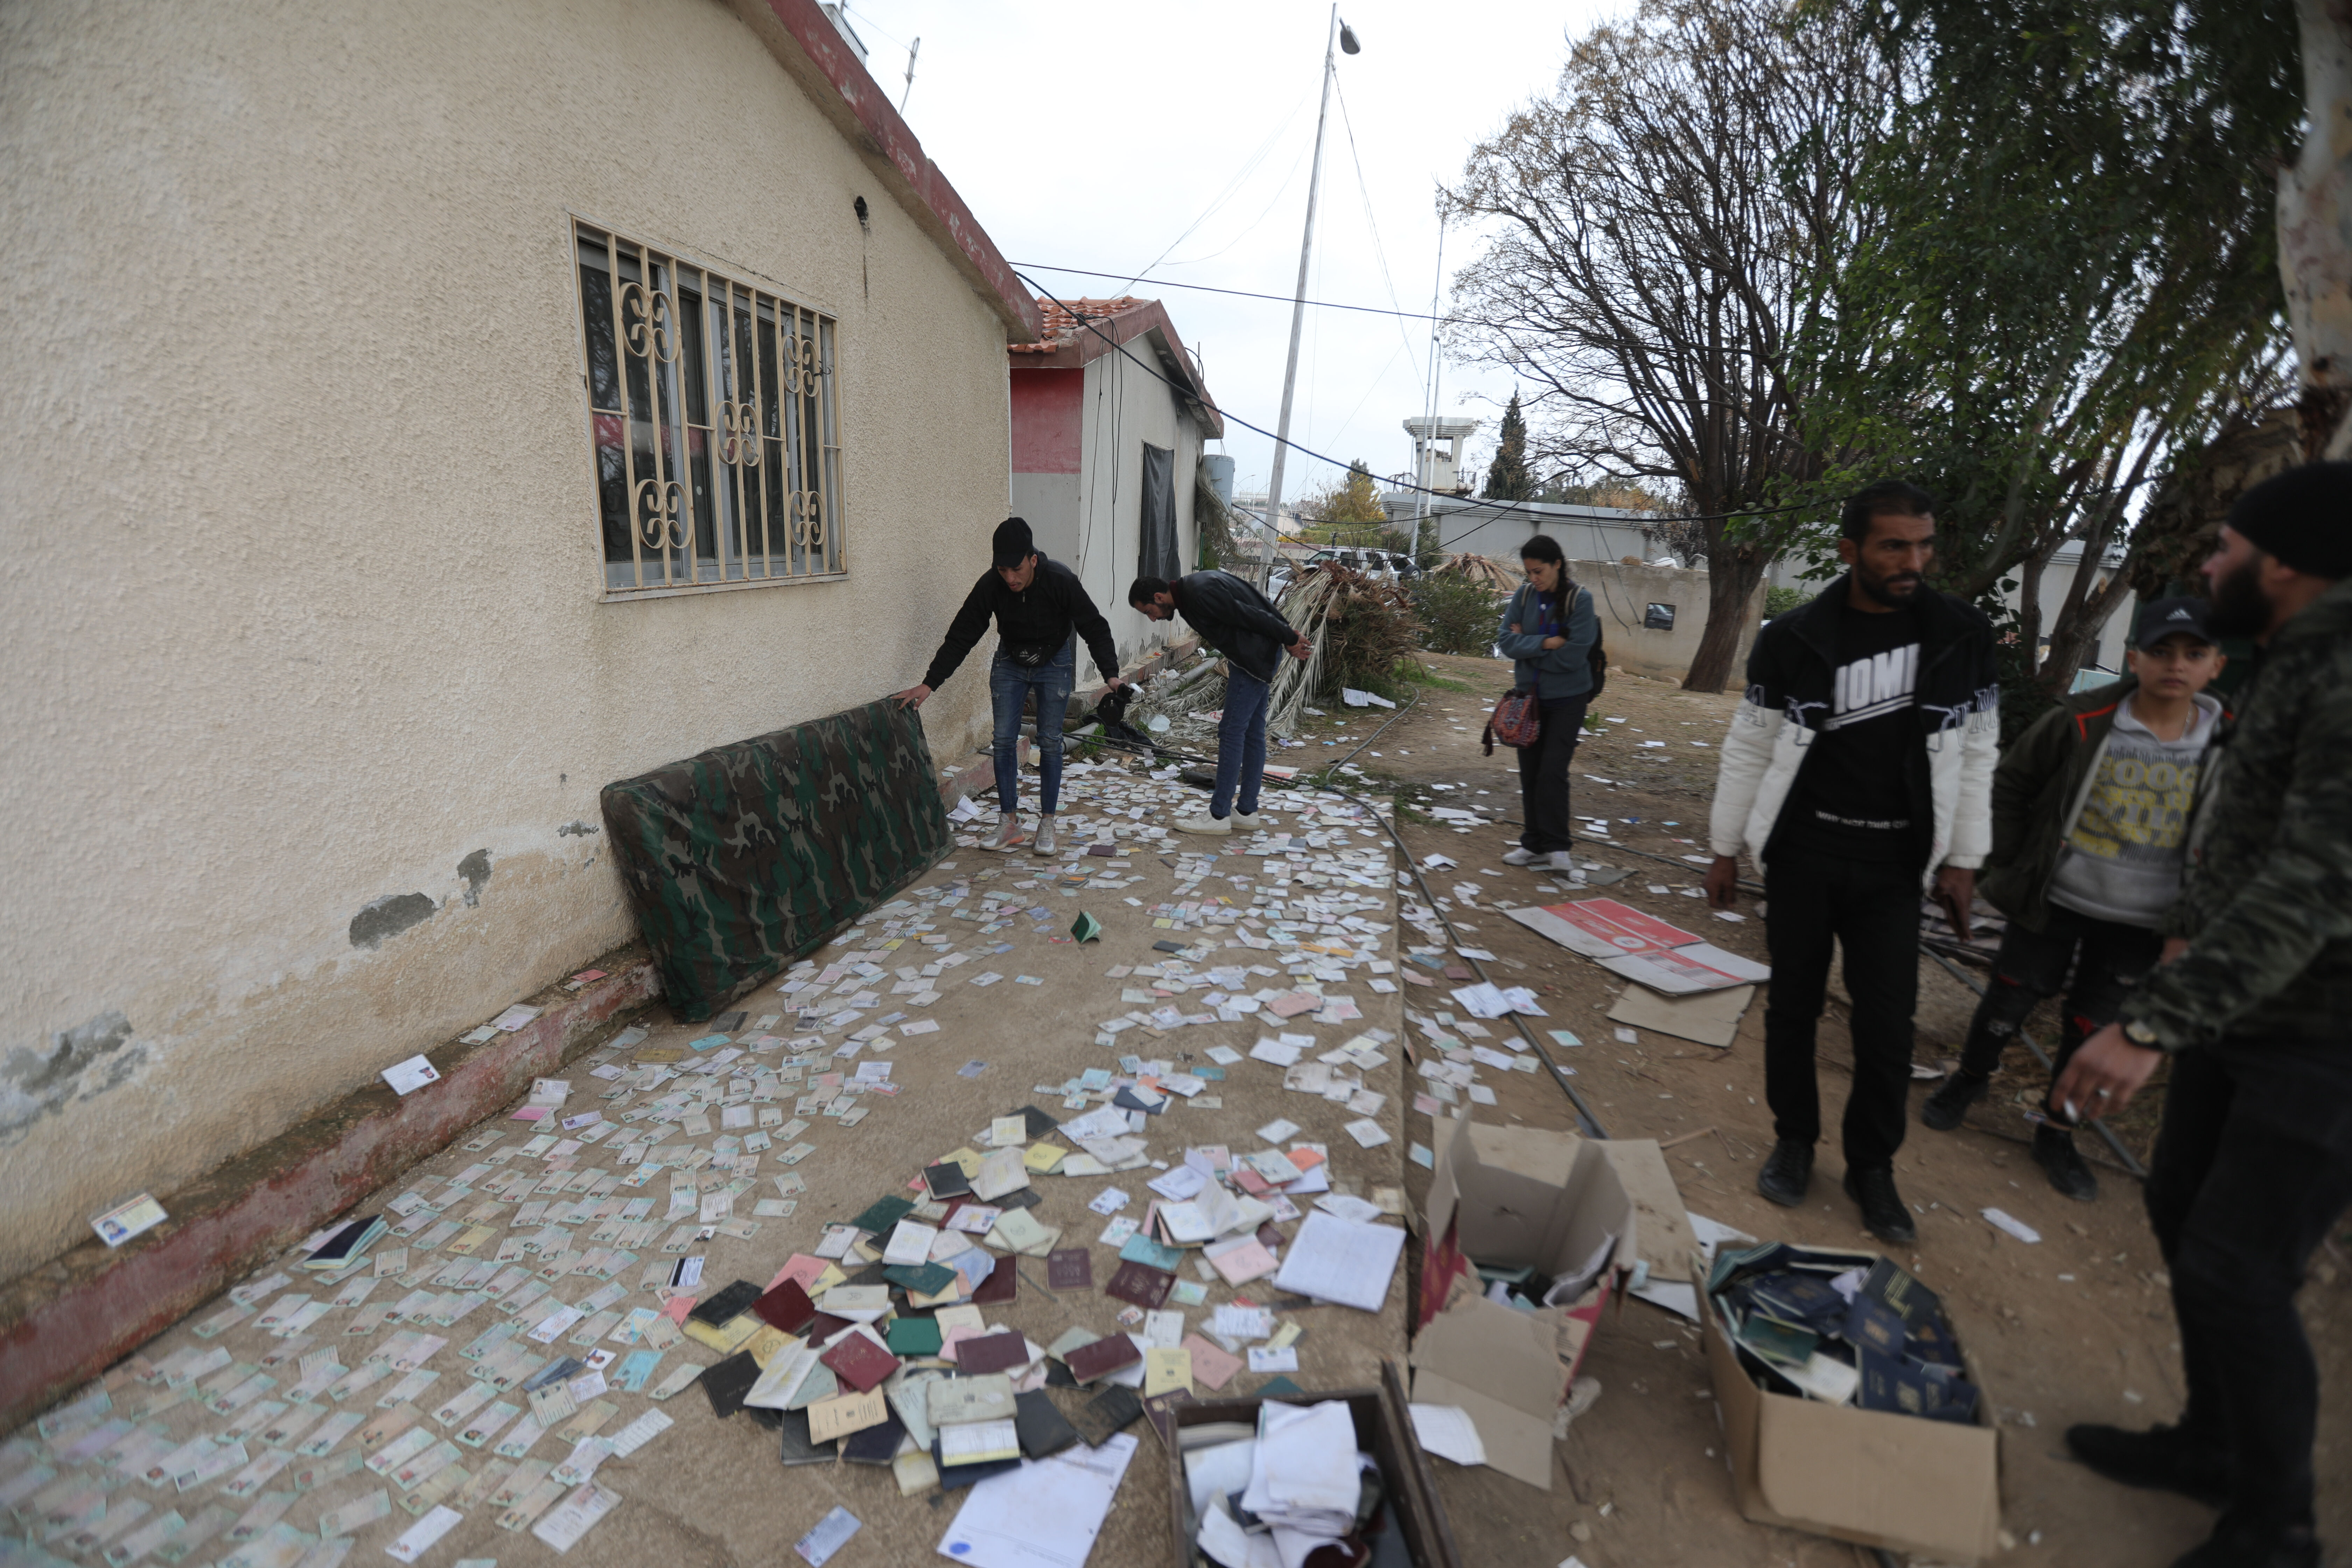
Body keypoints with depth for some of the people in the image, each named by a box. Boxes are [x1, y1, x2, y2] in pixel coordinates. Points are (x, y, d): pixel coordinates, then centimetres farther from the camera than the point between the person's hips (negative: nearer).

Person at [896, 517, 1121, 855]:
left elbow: (1095, 628, -20)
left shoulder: (1061, 581, -28)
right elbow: (960, 637, -16)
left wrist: (1111, 674, -32)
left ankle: (1047, 824, 7)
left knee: (1050, 742, -3)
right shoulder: (990, 586, -22)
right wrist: (929, 684, -19)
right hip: (1009, 664, 2)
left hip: (1054, 664, -2)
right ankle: (1009, 822, 5)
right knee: (1004, 741, -4)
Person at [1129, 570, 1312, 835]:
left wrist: (1289, 640, -10)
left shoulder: (1200, 594, -21)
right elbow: (1252, 614, 13)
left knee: (1232, 731, -7)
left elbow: (1251, 615, -19)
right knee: (1252, 733, 13)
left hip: (1255, 658, -10)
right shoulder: (1190, 592, 12)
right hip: (1259, 657, 10)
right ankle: (1247, 810, 21)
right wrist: (1288, 639, 10)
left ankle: (1219, 816, -2)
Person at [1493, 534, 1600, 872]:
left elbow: (1573, 656, -19)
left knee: (1552, 771, -9)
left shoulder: (1580, 599, -13)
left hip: (1567, 699, -4)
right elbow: (1506, 640, -9)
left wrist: (1526, 645, -11)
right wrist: (1544, 643, -21)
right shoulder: (1524, 596, -1)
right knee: (1530, 772, 9)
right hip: (1529, 696, 4)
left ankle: (1556, 845, 4)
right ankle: (1535, 844, 20)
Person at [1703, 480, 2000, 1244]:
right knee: (1793, 1005, 9)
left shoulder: (1963, 635, -1)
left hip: (1892, 867, 1)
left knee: (1888, 1025, 3)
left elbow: (1976, 754, 5)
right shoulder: (1793, 638, -7)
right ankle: (1794, 1140, 29)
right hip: (1802, 856, -1)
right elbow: (1749, 749, -1)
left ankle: (1872, 1167, 24)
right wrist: (1726, 850, 2)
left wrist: (1963, 859, 3)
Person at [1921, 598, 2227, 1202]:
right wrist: (2009, 863, -1)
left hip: (2140, 925, 2)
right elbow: (2011, 782, 0)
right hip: (2052, 902, -2)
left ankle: (2056, 1134, 30)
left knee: (2093, 1028, 11)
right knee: (2010, 1000, 9)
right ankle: (1969, 1080, 36)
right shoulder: (2083, 721, -12)